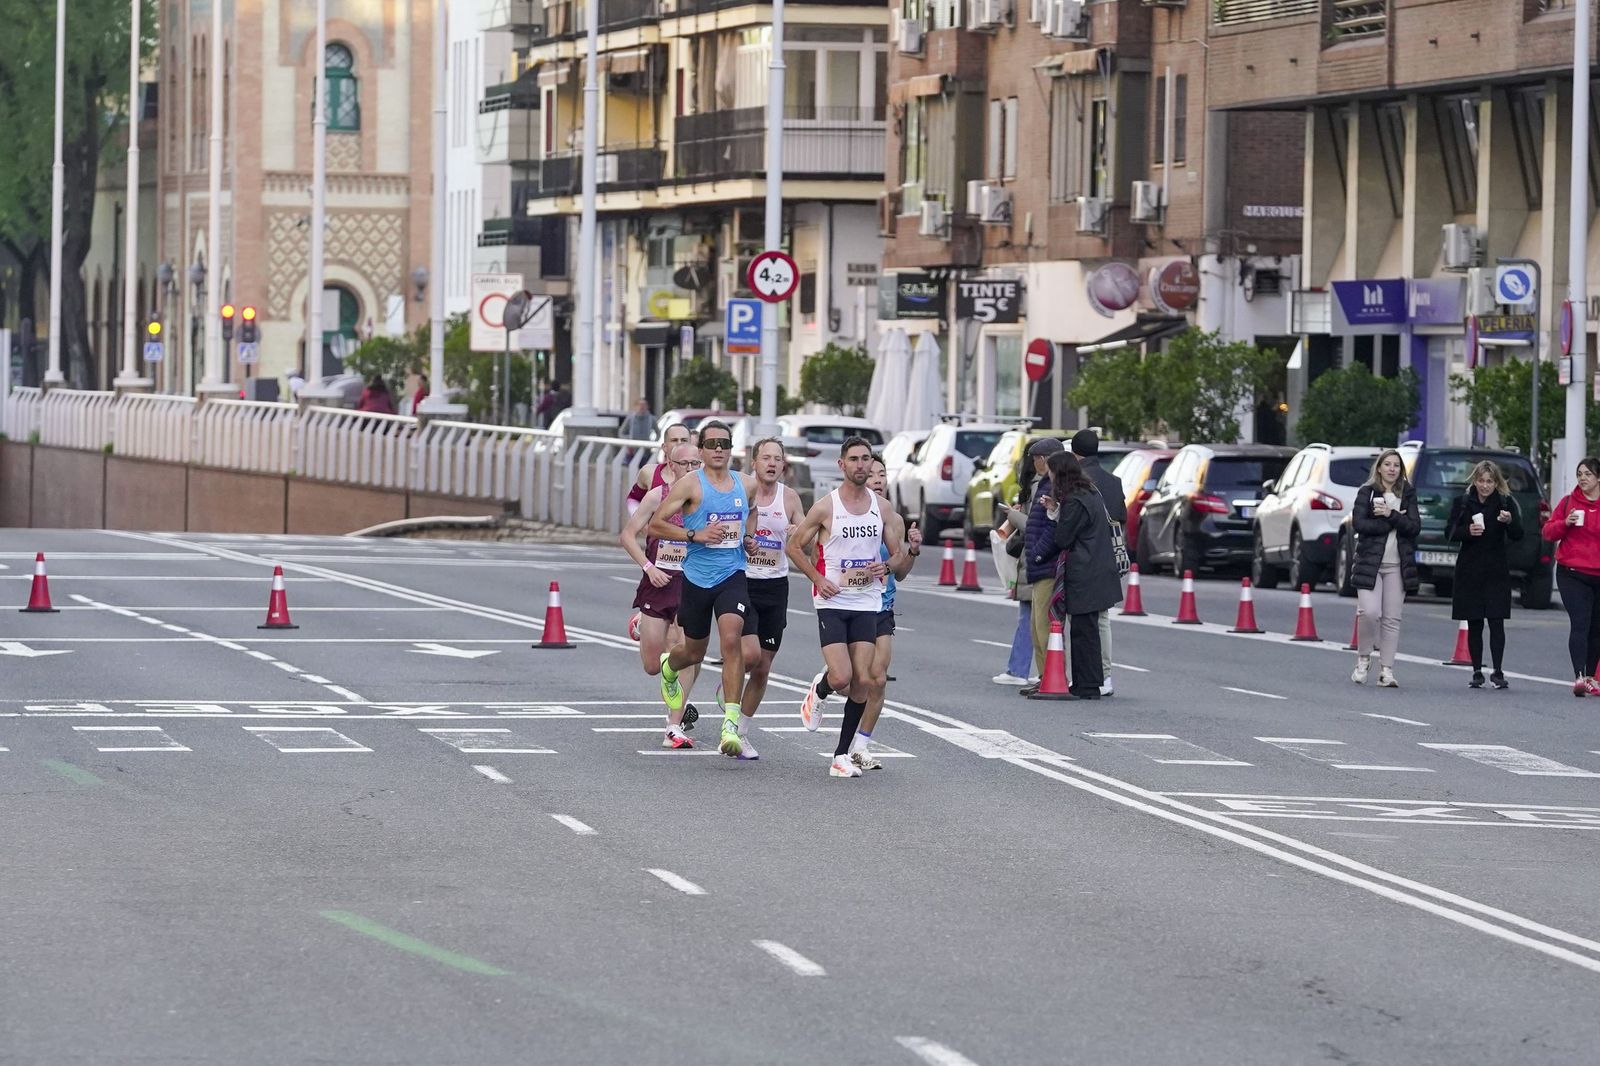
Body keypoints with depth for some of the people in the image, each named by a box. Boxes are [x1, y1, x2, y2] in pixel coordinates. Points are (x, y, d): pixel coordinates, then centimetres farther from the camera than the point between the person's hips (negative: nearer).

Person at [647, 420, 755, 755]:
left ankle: (731, 724, -23)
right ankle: (669, 666, 54)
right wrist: (696, 535, -17)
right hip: (696, 576, -1)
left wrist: (749, 533, 7)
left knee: (731, 639, -22)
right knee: (694, 652, 14)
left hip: (732, 576, 1)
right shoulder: (690, 485, -6)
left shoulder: (745, 486, 6)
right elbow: (654, 525, -7)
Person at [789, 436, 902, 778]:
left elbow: (898, 554, 16)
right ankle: (818, 690, 22)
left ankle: (842, 755, 8)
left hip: (867, 603, 3)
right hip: (832, 602, -3)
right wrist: (818, 579, -10)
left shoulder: (882, 507, 7)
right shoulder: (826, 507, -5)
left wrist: (886, 566, -7)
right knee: (841, 677, -15)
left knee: (862, 681, -3)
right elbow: (795, 546, 3)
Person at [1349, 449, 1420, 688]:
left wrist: (1390, 515, -15)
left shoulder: (1408, 494, 10)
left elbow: (1414, 526, -2)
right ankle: (1363, 659, 7)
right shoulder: (1366, 492, 3)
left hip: (1397, 566, 2)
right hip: (1370, 561, -2)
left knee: (1392, 619, 0)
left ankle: (1386, 670, 3)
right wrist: (1394, 522, -10)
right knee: (1369, 612, -15)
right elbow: (1359, 523, -10)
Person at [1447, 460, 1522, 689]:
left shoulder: (1506, 502, 1)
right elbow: (1449, 532, 4)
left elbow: (1518, 535, -3)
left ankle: (1498, 672, -9)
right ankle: (1477, 672, 10)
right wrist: (1467, 531, -16)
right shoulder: (1462, 503, 5)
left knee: (1496, 622, -9)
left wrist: (1509, 522, -24)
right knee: (1474, 624, 4)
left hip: (1496, 570, -2)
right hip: (1469, 570, 2)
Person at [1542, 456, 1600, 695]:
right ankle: (1579, 677, -22)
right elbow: (1548, 532, 7)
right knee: (1579, 624, -15)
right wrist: (1565, 523, -11)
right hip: (1572, 574, -2)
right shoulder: (1568, 502, 4)